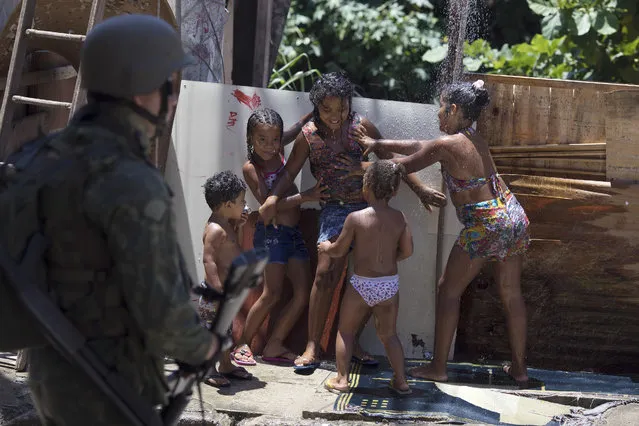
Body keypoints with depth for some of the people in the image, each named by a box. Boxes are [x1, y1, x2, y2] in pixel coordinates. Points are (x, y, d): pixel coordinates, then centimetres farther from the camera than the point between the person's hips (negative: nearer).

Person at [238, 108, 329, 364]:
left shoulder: (278, 150, 7)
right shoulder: (251, 168, -10)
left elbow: (298, 129, 24)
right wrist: (305, 197, -20)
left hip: (293, 233, 7)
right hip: (272, 233, -7)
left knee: (304, 293, 1)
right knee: (272, 293, -11)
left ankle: (273, 346, 7)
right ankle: (243, 344, 1)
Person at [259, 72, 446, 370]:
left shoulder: (361, 126, -1)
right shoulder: (309, 135, -3)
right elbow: (290, 171, 4)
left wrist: (420, 189, 6)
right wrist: (272, 199, -12)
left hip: (370, 207, 2)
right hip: (335, 209, -2)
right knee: (326, 273, -16)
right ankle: (312, 347, -8)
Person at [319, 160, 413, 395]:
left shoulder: (355, 218, -13)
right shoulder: (399, 218, -4)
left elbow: (339, 250, -4)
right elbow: (407, 251, 2)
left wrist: (325, 247, 17)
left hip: (362, 285, -3)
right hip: (390, 284, 3)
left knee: (345, 330, 14)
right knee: (389, 334, 18)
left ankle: (341, 379, 12)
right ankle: (401, 380, 16)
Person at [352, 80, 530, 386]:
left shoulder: (446, 145, -13)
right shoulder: (474, 139, 11)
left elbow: (403, 166, -2)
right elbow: (420, 147, 19)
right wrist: (378, 144, 21)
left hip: (485, 225, -8)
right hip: (514, 216, 8)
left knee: (448, 291, 7)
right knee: (511, 294, 15)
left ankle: (438, 367, 12)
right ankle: (519, 368, 22)